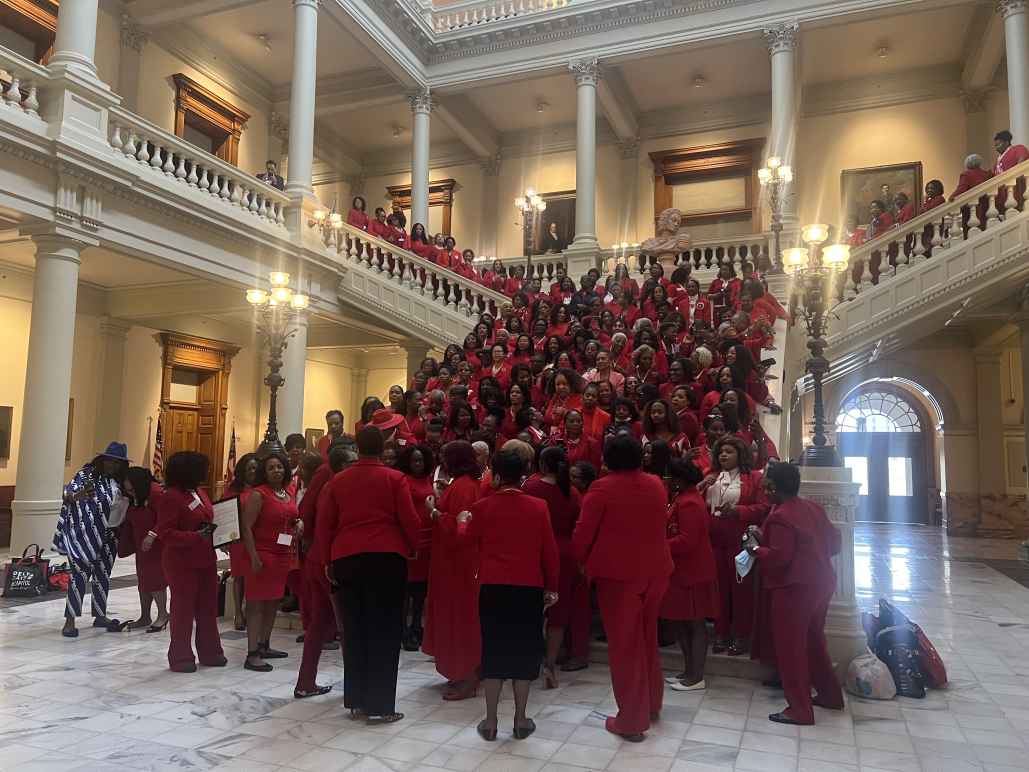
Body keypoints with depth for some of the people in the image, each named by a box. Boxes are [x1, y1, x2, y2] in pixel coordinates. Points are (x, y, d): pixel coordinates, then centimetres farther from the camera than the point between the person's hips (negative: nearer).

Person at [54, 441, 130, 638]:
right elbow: (67, 494, -20)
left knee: (103, 576, 12)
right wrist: (76, 497, -40)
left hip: (105, 537, 6)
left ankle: (100, 616, 23)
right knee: (80, 574, -9)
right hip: (82, 534, -6)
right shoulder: (86, 474, -8)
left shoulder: (119, 482, 8)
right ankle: (70, 620, -2)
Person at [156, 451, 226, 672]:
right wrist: (195, 537, -26)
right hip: (182, 563, -8)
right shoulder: (170, 497, -15)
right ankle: (180, 657, 18)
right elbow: (165, 533, -19)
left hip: (206, 560, 8)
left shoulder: (200, 492, 10)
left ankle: (210, 652, 26)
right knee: (183, 610, 4)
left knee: (208, 608, 14)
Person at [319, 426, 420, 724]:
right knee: (384, 631, 1)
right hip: (387, 557, -4)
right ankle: (379, 706, 2)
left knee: (354, 629, 13)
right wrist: (413, 548, 12)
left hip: (347, 559, 4)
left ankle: (356, 701, 20)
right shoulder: (395, 478, -4)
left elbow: (327, 524, 11)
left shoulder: (338, 480, 8)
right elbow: (409, 521, -5)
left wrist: (329, 560, 21)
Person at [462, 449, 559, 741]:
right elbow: (549, 550, 0)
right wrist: (552, 587, 10)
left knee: (494, 649, 9)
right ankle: (520, 720, 16)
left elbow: (466, 538, 11)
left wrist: (462, 520, 32)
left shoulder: (483, 507, -5)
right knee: (524, 649, 10)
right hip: (529, 588, 0)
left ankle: (490, 722, 14)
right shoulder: (538, 507, -3)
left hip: (493, 587, 0)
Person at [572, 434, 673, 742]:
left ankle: (632, 720, 13)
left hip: (618, 573, -5)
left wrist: (583, 560, 8)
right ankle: (652, 703, 38)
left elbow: (583, 533, -10)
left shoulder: (603, 488, -13)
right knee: (647, 638, 23)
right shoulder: (656, 484, 3)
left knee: (624, 643, 5)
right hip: (655, 570, 6)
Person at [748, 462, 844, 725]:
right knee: (814, 640, 23)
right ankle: (830, 694, 34)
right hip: (821, 583, 9)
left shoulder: (780, 517, -19)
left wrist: (755, 548, -7)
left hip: (795, 588, -9)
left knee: (790, 647, 1)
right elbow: (834, 542, 12)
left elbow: (778, 557, -23)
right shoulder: (813, 508, 7)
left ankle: (800, 709, 7)